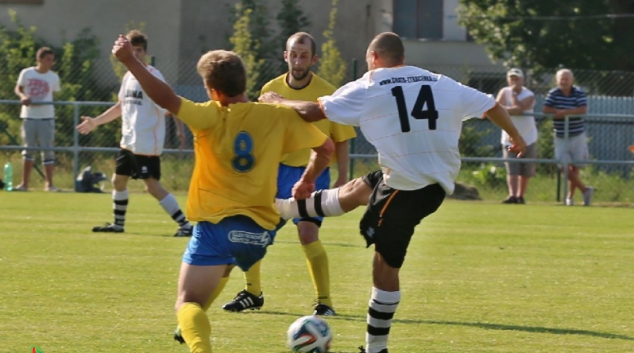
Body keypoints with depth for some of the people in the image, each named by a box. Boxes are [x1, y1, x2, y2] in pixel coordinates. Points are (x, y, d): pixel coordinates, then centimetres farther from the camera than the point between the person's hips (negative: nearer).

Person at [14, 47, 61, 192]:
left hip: (46, 117, 0)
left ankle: (49, 183, 3)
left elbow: (54, 95, 9)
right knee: (28, 150, 7)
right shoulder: (26, 73, -1)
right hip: (29, 116, 0)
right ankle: (24, 183, 12)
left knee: (47, 150, -2)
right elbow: (18, 89, 9)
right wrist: (23, 96, -11)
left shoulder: (54, 77, 1)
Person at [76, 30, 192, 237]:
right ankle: (118, 224, 36)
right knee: (118, 180, 18)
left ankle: (186, 225, -12)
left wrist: (180, 129, -28)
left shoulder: (152, 76, -13)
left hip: (147, 144, -9)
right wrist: (95, 122, 27)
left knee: (153, 186, -13)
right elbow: (121, 107, 25)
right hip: (128, 141, 9)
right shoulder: (128, 77, 12)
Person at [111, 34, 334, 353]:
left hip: (216, 226, -5)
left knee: (188, 303, -7)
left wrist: (129, 60, -17)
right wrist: (308, 180, 26)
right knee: (221, 269, 38)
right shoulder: (280, 116, 2)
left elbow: (166, 99, -22)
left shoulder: (212, 117, -9)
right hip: (260, 231, 5)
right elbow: (326, 148, 9)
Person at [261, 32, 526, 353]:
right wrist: (515, 136, 35)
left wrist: (275, 101, 17)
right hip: (435, 178, 7)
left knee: (385, 265, 3)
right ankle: (282, 208, 47)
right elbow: (490, 106, 16)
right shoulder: (442, 85, 7)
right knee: (356, 190, 26)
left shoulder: (368, 89, -7)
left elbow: (311, 112, -3)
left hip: (409, 188, -7)